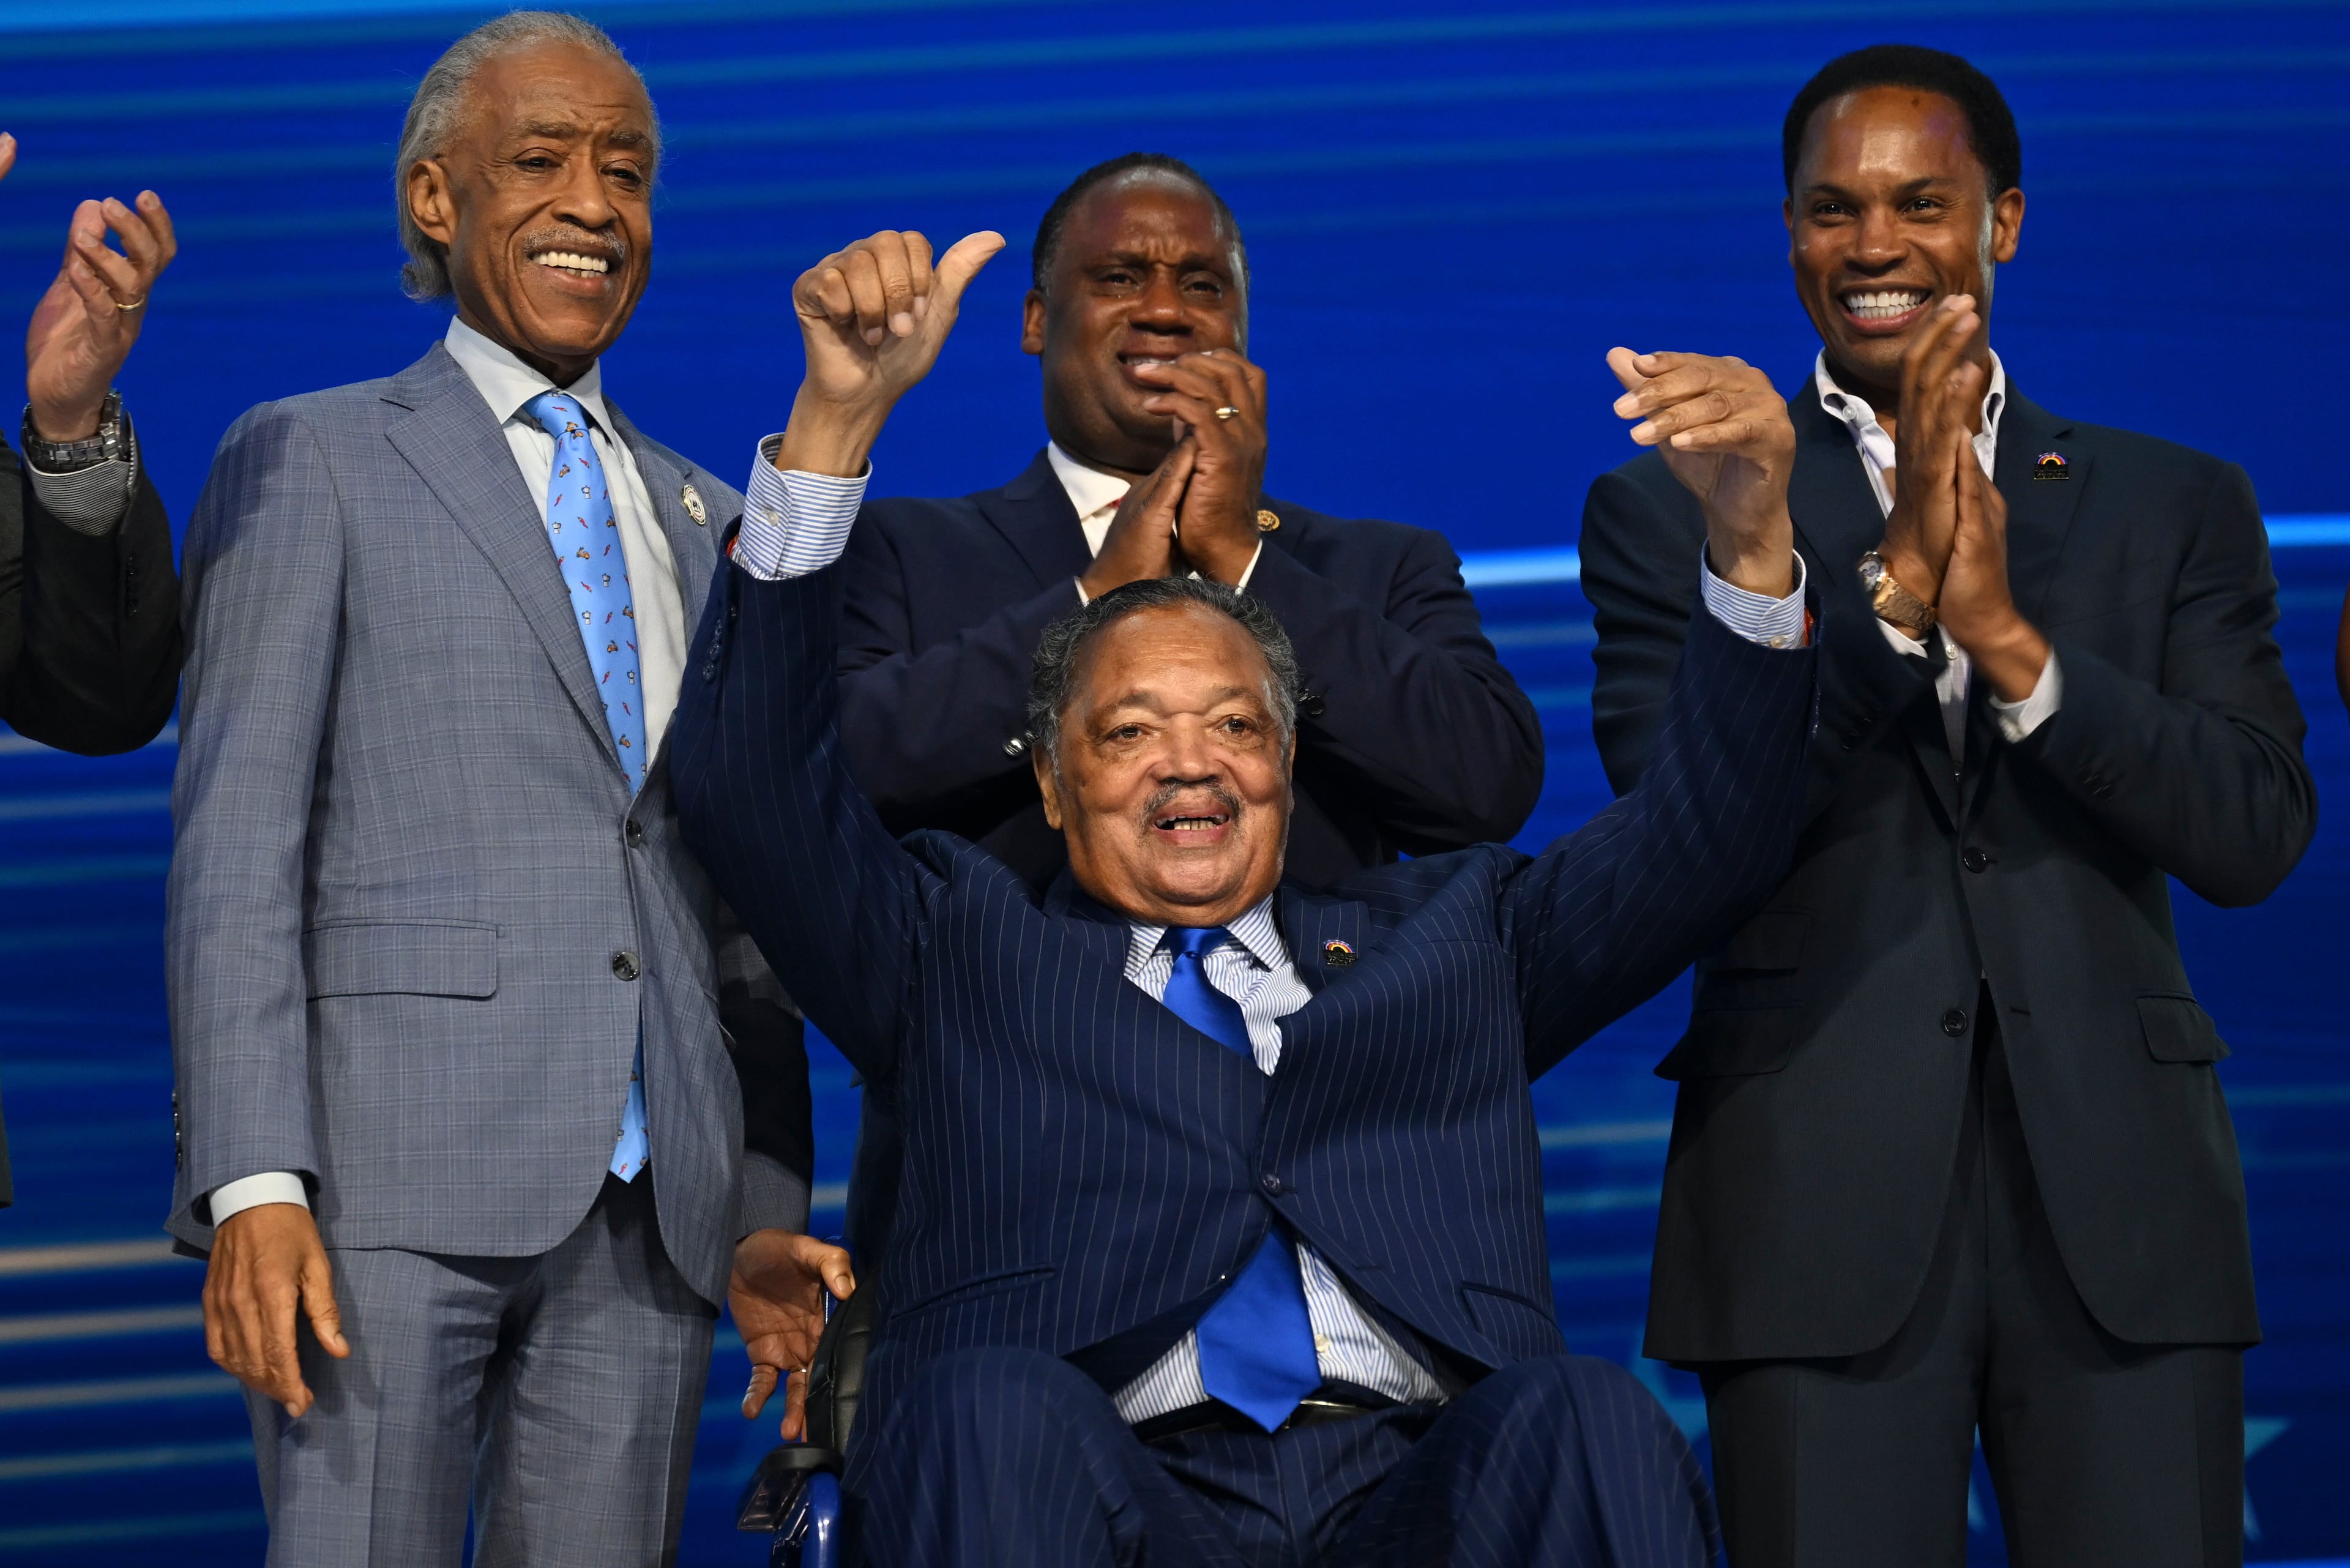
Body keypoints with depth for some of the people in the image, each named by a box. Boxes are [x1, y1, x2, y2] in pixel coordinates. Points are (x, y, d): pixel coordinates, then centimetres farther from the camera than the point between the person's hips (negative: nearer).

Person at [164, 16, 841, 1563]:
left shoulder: (704, 522, 22)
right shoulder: (309, 464, 6)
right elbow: (235, 843, -2)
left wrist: (769, 1204, 11)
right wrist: (254, 1184, -13)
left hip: (653, 1204, 5)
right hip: (393, 1175, -4)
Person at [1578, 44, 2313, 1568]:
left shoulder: (2177, 507, 12)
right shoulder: (1670, 509, 9)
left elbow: (2258, 832, 0)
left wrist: (2011, 641, -13)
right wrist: (1897, 579, -16)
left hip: (2116, 1196, 1)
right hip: (1821, 1202, -1)